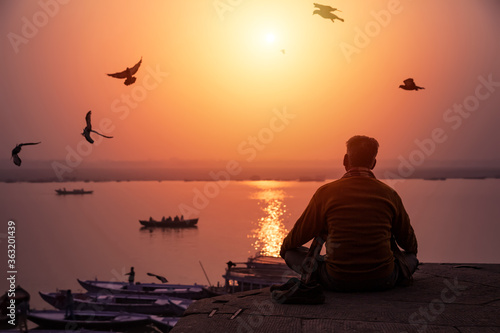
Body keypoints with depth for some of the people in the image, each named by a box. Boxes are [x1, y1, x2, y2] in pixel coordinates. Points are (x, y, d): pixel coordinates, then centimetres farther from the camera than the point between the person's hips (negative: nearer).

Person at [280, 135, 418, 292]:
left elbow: (299, 234, 2)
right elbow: (409, 242, 13)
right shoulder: (389, 194, -1)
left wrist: (285, 249, 26)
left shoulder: (326, 192, -8)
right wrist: (411, 254, 38)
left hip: (337, 282, -2)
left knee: (291, 253, 14)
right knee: (411, 257, 30)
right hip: (382, 281, 2)